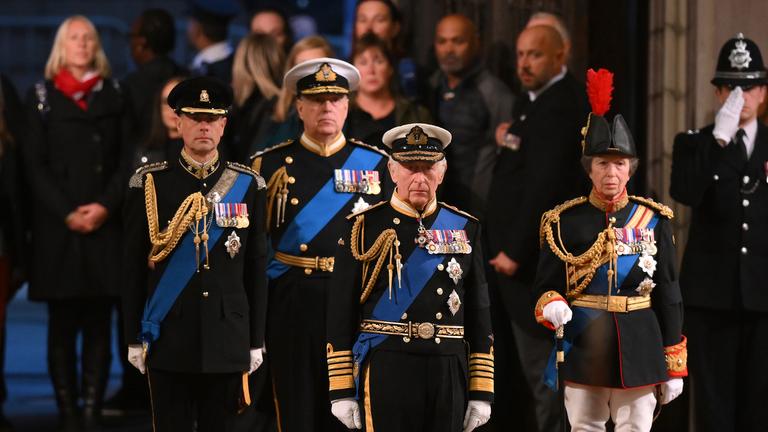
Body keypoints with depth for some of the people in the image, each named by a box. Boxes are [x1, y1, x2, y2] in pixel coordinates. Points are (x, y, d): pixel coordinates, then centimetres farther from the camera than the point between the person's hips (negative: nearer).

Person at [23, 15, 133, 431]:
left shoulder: (114, 95, 12)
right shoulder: (42, 97, 7)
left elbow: (127, 160, 7)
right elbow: (35, 164, 1)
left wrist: (106, 205, -9)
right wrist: (67, 212, -10)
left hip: (105, 226, 2)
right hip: (58, 227, -1)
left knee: (98, 324, 0)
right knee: (62, 324, -2)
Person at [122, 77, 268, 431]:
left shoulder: (247, 186, 4)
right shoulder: (149, 184, 1)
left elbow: (256, 268, 6)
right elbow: (134, 266, 2)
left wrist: (256, 341, 5)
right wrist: (134, 338, 1)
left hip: (227, 342, 1)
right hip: (169, 340, -1)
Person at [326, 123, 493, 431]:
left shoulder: (465, 229, 9)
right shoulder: (364, 228, 1)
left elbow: (479, 313, 10)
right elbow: (341, 312, 1)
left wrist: (481, 392, 6)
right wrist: (342, 391, -4)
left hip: (449, 372, 3)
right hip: (386, 369, -3)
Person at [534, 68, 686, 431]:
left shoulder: (654, 220, 4)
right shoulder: (565, 222, 0)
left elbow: (668, 295, 6)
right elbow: (546, 286, 3)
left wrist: (674, 368, 4)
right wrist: (552, 307, -23)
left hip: (640, 348, 1)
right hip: (584, 347, -1)